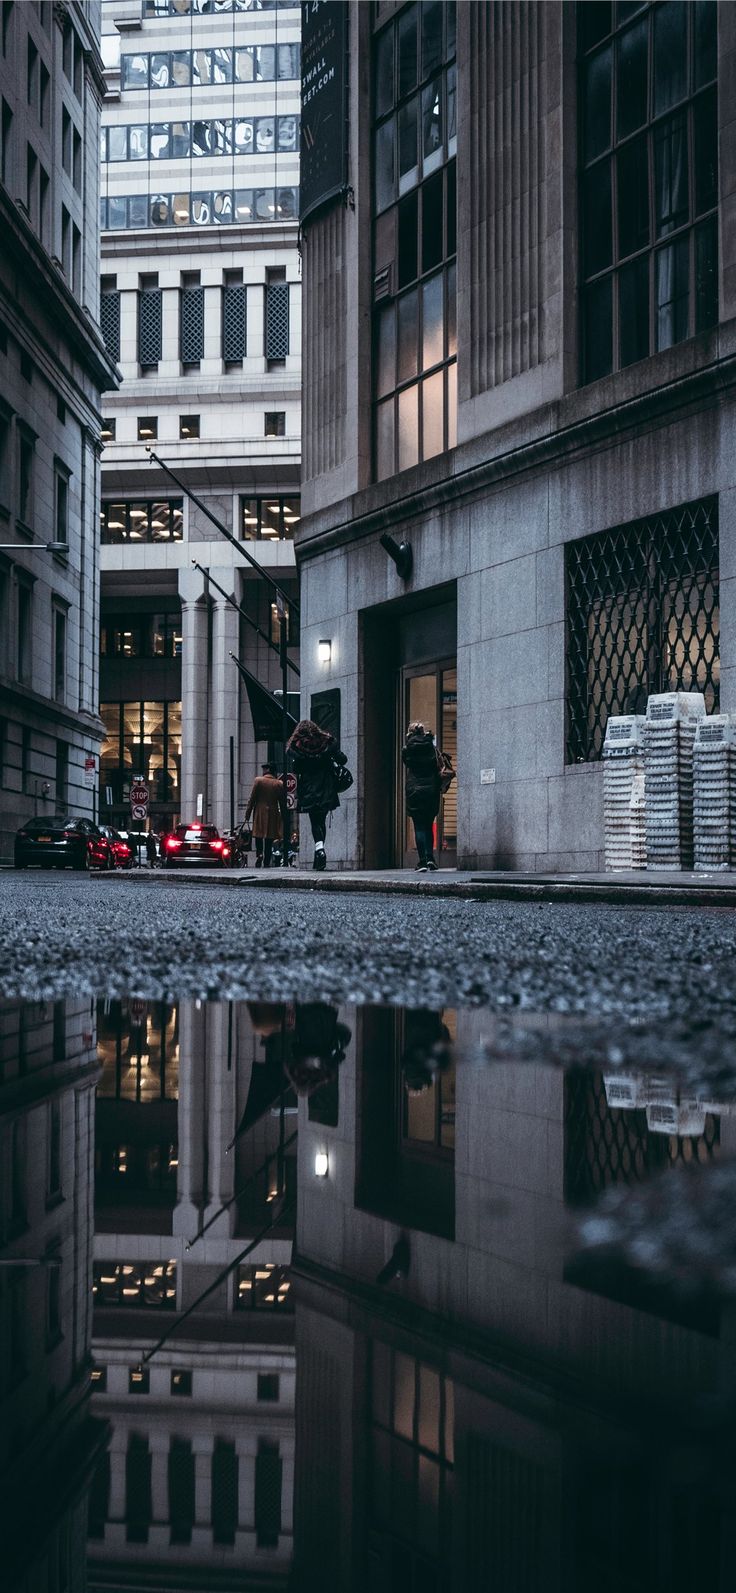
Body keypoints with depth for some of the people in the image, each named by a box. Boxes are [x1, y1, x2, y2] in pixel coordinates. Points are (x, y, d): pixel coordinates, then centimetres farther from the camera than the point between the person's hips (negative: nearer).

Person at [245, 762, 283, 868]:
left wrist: (248, 813, 0)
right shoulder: (279, 784, 3)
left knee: (258, 835, 8)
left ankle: (259, 853, -16)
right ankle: (266, 862, 3)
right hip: (273, 814, 2)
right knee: (269, 841, 5)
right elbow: (282, 802, 5)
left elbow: (252, 798, -5)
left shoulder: (258, 780, -3)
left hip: (259, 812, -2)